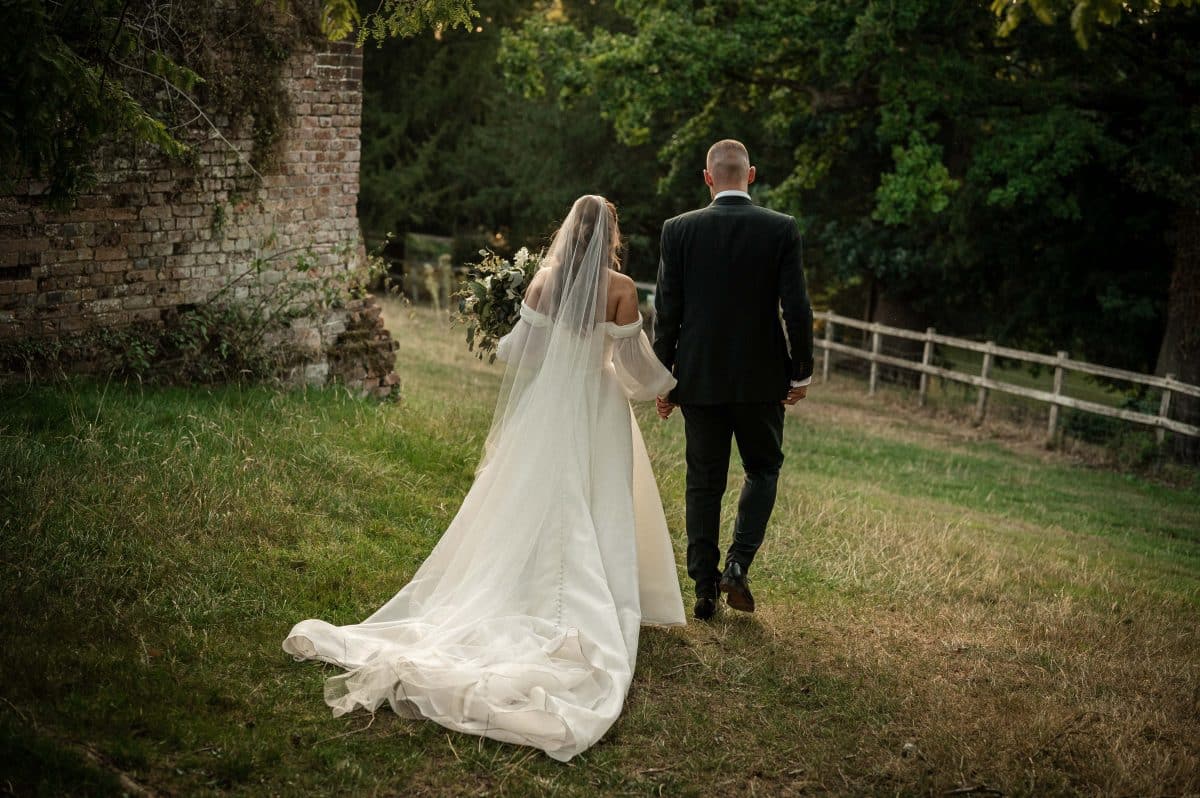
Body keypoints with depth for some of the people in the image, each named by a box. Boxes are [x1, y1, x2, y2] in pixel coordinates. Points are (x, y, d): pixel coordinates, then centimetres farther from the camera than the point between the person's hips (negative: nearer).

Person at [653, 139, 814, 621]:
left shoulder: (678, 230, -4)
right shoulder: (782, 229, -6)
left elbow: (667, 311, -2)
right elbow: (796, 308, -7)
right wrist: (802, 372, 4)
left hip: (699, 378, 1)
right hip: (761, 377, -1)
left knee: (704, 483, 10)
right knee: (763, 468, 18)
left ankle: (705, 589, 12)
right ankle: (738, 563, 2)